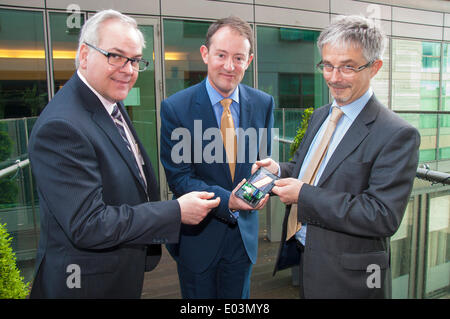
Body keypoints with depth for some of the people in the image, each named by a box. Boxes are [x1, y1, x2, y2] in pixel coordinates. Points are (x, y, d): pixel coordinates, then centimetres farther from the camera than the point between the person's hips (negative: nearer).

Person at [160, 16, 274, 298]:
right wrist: (227, 201, -27)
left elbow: (265, 159, 6)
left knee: (238, 297, 22)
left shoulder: (263, 104, -3)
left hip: (244, 232, 3)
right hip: (197, 233, -2)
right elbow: (178, 176, -14)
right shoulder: (175, 108, -14)